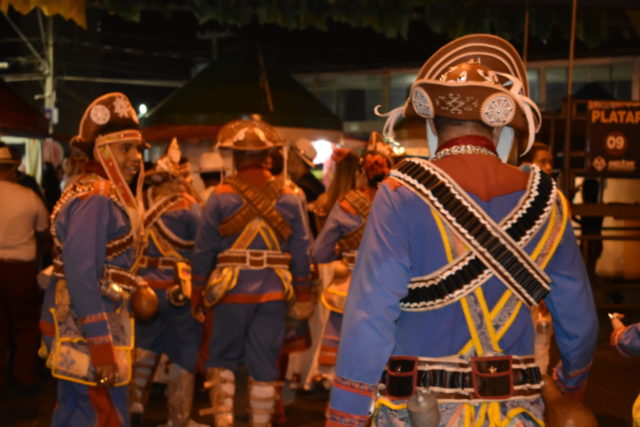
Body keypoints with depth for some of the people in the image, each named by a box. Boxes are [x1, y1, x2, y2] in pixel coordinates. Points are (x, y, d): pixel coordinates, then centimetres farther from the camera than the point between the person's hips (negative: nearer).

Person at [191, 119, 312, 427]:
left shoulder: (221, 197, -5)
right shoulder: (289, 197, 3)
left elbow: (203, 250, -3)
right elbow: (302, 251, 4)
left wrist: (197, 292, 7)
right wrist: (303, 295, 12)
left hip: (231, 290, -2)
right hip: (273, 292, 2)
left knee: (222, 358, 12)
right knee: (265, 365, 9)